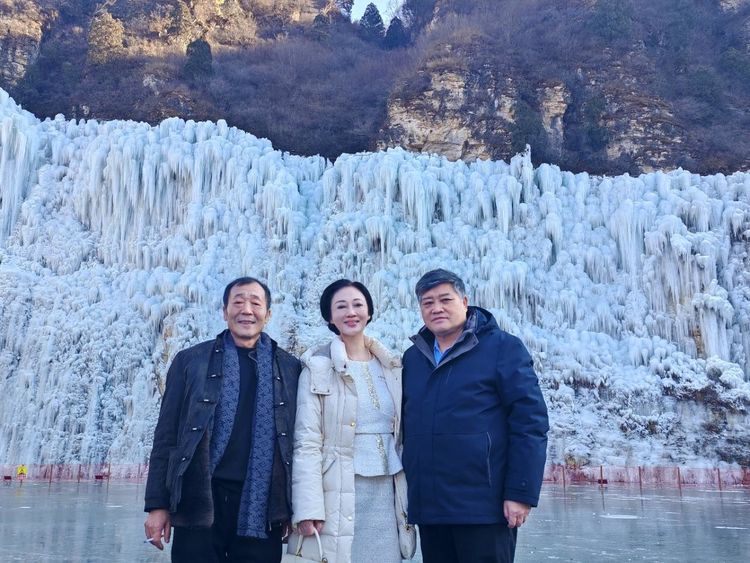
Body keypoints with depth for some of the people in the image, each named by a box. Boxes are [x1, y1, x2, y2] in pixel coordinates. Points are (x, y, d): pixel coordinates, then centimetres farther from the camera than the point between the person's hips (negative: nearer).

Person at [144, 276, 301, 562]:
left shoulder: (290, 368, 7)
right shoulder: (190, 360, 5)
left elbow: (298, 440, 9)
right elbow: (166, 435, 5)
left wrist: (298, 507, 5)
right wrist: (157, 504, 1)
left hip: (263, 506, 1)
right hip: (199, 502, -1)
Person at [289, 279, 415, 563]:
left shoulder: (392, 366, 11)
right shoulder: (317, 367, -2)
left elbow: (402, 435, 14)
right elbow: (307, 441, -7)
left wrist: (409, 498, 10)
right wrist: (308, 507, -14)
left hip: (386, 494, 4)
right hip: (338, 496, -4)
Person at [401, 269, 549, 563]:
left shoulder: (503, 348, -4)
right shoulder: (412, 357, 12)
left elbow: (531, 423, -9)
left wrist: (521, 493, -14)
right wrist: (404, 492, 12)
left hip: (484, 506, -5)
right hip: (427, 507, 5)